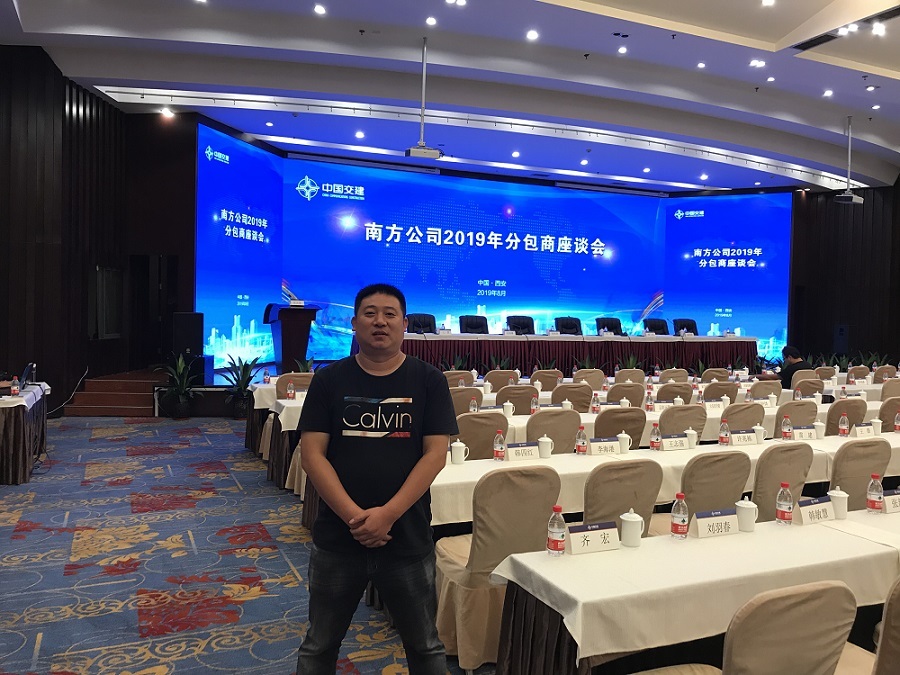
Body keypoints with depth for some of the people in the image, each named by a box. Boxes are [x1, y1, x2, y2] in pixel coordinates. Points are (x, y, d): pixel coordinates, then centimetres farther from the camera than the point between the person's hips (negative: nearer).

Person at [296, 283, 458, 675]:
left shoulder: (429, 382, -3)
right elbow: (312, 454, -6)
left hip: (408, 536, -1)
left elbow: (435, 454, -8)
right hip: (337, 535, 1)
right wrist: (353, 516, -17)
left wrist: (388, 514, -18)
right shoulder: (329, 380, -1)